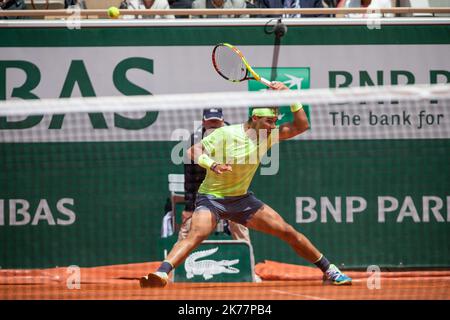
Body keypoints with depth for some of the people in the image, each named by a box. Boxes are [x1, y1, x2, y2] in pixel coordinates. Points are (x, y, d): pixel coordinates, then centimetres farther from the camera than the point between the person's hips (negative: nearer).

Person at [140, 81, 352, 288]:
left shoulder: (267, 136, -2)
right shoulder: (225, 135, -18)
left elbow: (302, 126, -2)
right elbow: (192, 152, -20)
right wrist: (212, 164, -39)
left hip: (242, 199, 5)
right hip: (212, 199, -5)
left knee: (288, 232, 1)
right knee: (195, 235, -33)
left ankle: (329, 271, 15)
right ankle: (161, 274, -45)